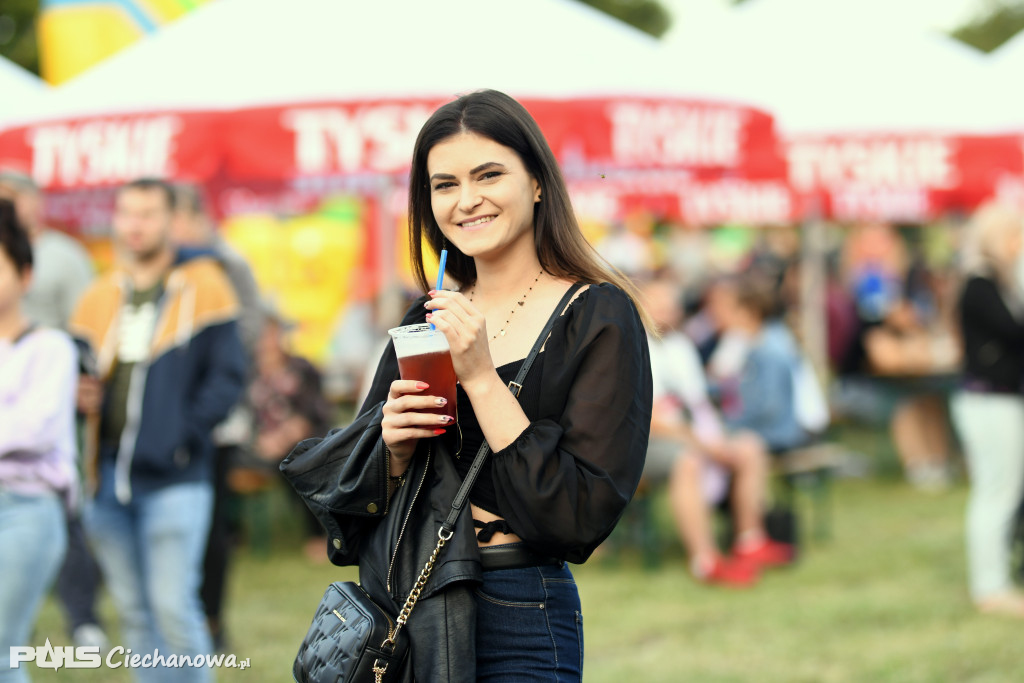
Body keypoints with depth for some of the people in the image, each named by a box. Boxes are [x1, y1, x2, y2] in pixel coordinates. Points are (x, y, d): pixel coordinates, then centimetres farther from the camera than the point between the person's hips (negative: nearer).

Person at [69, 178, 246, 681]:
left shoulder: (202, 286, 0)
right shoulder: (99, 298, 14)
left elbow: (228, 375, -3)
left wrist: (183, 434, -13)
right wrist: (80, 397, -5)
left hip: (174, 479, -5)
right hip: (108, 475, 5)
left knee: (173, 606, -11)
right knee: (133, 611, 10)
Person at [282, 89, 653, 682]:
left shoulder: (599, 317, -8)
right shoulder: (426, 322, 8)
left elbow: (585, 516, -17)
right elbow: (357, 500, 10)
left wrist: (481, 378, -19)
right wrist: (395, 447, -11)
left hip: (517, 631, -5)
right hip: (401, 611, 5)